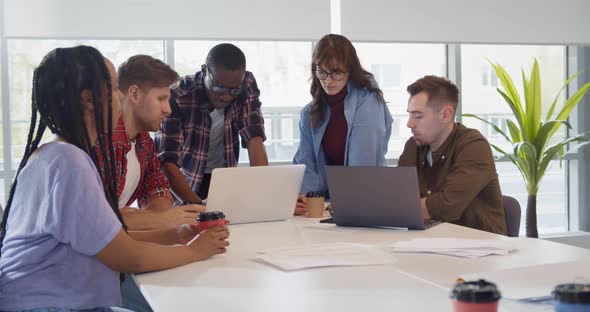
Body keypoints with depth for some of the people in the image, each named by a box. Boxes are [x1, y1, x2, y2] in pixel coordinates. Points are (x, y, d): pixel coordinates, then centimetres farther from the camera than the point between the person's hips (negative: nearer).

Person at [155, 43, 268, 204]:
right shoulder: (177, 96, -25)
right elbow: (167, 161, -27)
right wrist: (200, 206, -39)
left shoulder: (247, 85, -14)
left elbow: (254, 139, -17)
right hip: (184, 180, -3)